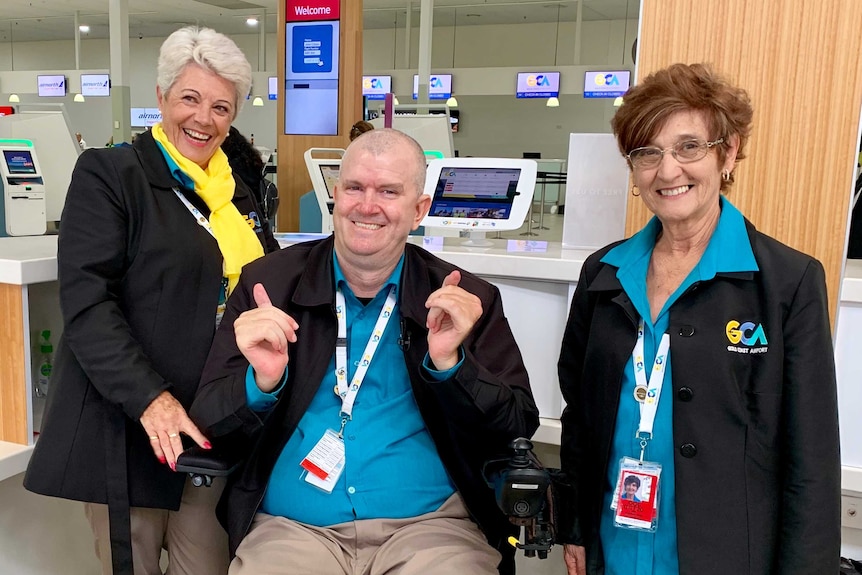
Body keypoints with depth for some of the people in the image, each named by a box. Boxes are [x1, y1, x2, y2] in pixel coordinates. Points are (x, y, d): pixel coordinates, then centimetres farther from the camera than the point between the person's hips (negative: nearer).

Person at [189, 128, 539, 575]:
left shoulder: (466, 302, 2)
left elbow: (517, 431, -1)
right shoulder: (268, 283, 3)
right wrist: (261, 382, -19)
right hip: (289, 528, 0)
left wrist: (450, 364, -17)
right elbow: (210, 425, 2)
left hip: (428, 524, 1)